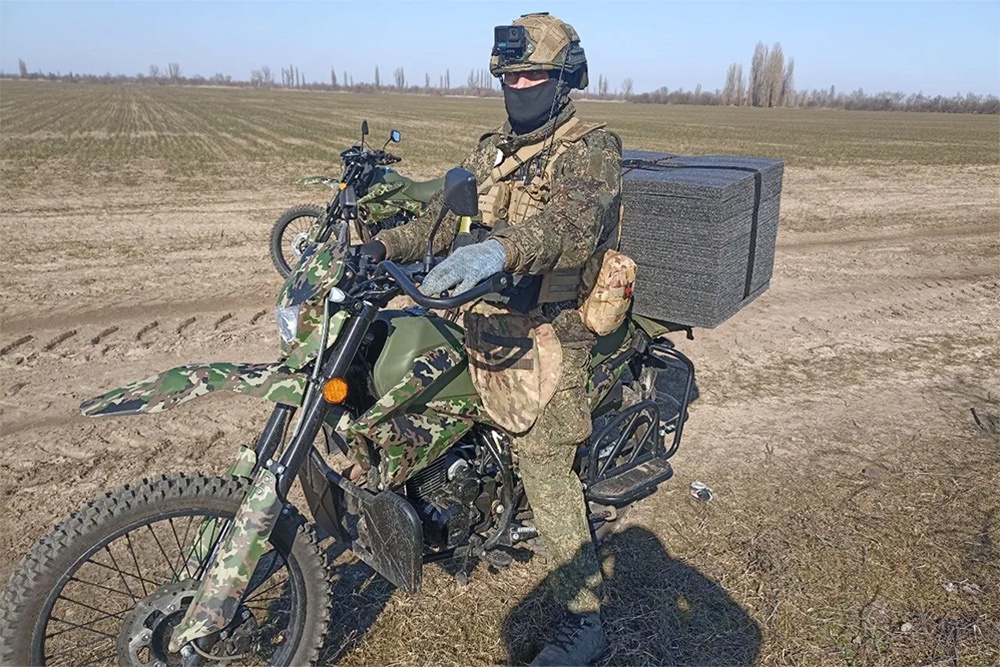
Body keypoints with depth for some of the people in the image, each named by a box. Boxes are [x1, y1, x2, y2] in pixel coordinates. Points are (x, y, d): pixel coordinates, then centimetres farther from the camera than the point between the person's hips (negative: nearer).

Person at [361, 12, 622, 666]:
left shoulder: (593, 149, -7)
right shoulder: (492, 151, 17)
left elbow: (576, 220, -29)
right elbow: (444, 219, 12)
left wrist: (500, 247, -48)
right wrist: (379, 246, -4)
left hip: (552, 330, -8)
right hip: (485, 318, 8)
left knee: (543, 462, -12)